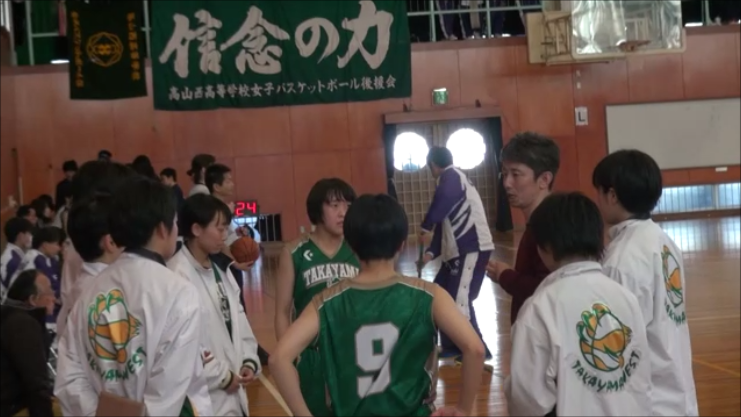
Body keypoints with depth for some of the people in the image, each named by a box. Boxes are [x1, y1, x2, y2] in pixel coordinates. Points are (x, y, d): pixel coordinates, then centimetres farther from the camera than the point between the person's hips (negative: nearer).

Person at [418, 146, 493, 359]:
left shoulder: (451, 176, -6)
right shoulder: (452, 179, 22)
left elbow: (444, 197, -32)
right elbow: (444, 224, 20)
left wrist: (425, 225, -24)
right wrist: (431, 252, 9)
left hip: (472, 249, -10)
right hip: (457, 251, 10)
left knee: (459, 301, -15)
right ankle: (453, 346, 23)